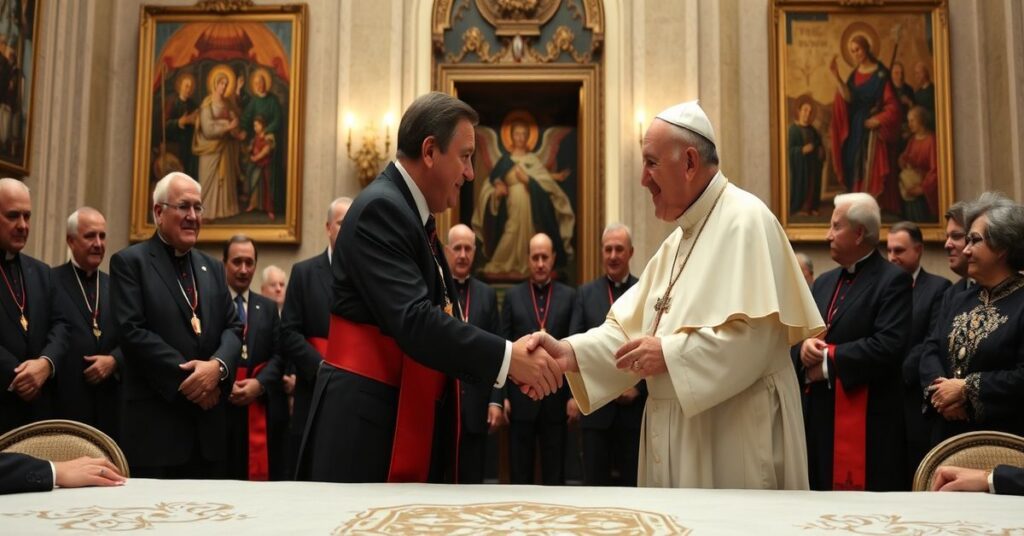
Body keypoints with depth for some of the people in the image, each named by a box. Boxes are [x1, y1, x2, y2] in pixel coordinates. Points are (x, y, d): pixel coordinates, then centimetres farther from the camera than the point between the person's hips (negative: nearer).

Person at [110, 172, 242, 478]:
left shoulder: (212, 267, 17)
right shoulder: (130, 262, -1)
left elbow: (233, 327, 10)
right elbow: (132, 331, -12)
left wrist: (218, 366, -12)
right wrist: (188, 378, -15)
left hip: (209, 420, 6)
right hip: (155, 421, -6)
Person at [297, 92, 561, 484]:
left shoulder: (415, 215, 14)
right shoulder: (380, 209, -14)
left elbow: (437, 320, 12)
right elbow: (413, 321, -24)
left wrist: (511, 358, -1)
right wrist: (508, 357, -22)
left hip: (410, 419, 9)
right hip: (368, 423, -9)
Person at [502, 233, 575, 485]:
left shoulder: (569, 296, 5)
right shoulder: (512, 295, 6)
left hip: (557, 397, 0)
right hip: (520, 396, 0)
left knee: (555, 473, 6)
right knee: (520, 472, 7)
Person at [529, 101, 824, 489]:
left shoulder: (745, 220, -13)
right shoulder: (678, 240, 15)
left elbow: (753, 335, -23)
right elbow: (632, 325, 9)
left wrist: (670, 354, -19)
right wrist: (569, 352, -6)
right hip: (680, 436, 9)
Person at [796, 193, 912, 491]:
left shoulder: (893, 281, -7)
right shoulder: (824, 282, 18)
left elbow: (889, 346, -20)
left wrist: (829, 360, -13)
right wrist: (803, 347, -8)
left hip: (866, 421, -7)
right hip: (818, 414, 7)